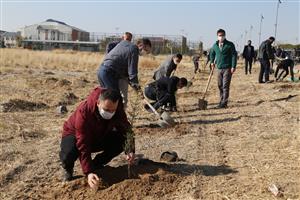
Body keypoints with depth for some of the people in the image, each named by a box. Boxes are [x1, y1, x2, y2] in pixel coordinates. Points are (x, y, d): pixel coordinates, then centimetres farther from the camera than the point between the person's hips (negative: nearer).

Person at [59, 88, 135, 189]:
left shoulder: (118, 110, -24)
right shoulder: (84, 111, -37)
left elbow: (126, 129, -16)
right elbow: (83, 146, -37)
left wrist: (130, 151, -34)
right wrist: (88, 172, -41)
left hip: (99, 136, 5)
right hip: (74, 134, -4)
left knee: (121, 141, -21)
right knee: (69, 154, -37)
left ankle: (96, 165, 1)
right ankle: (68, 169, 1)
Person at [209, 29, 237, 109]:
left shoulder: (230, 45, -6)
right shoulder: (215, 45, 8)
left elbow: (234, 55, -7)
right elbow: (212, 53, 27)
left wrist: (233, 67, -13)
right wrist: (212, 62, 16)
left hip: (227, 68, -5)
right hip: (219, 68, 5)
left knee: (225, 86, -7)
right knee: (220, 86, 10)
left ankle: (224, 103, -5)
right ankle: (221, 101, 22)